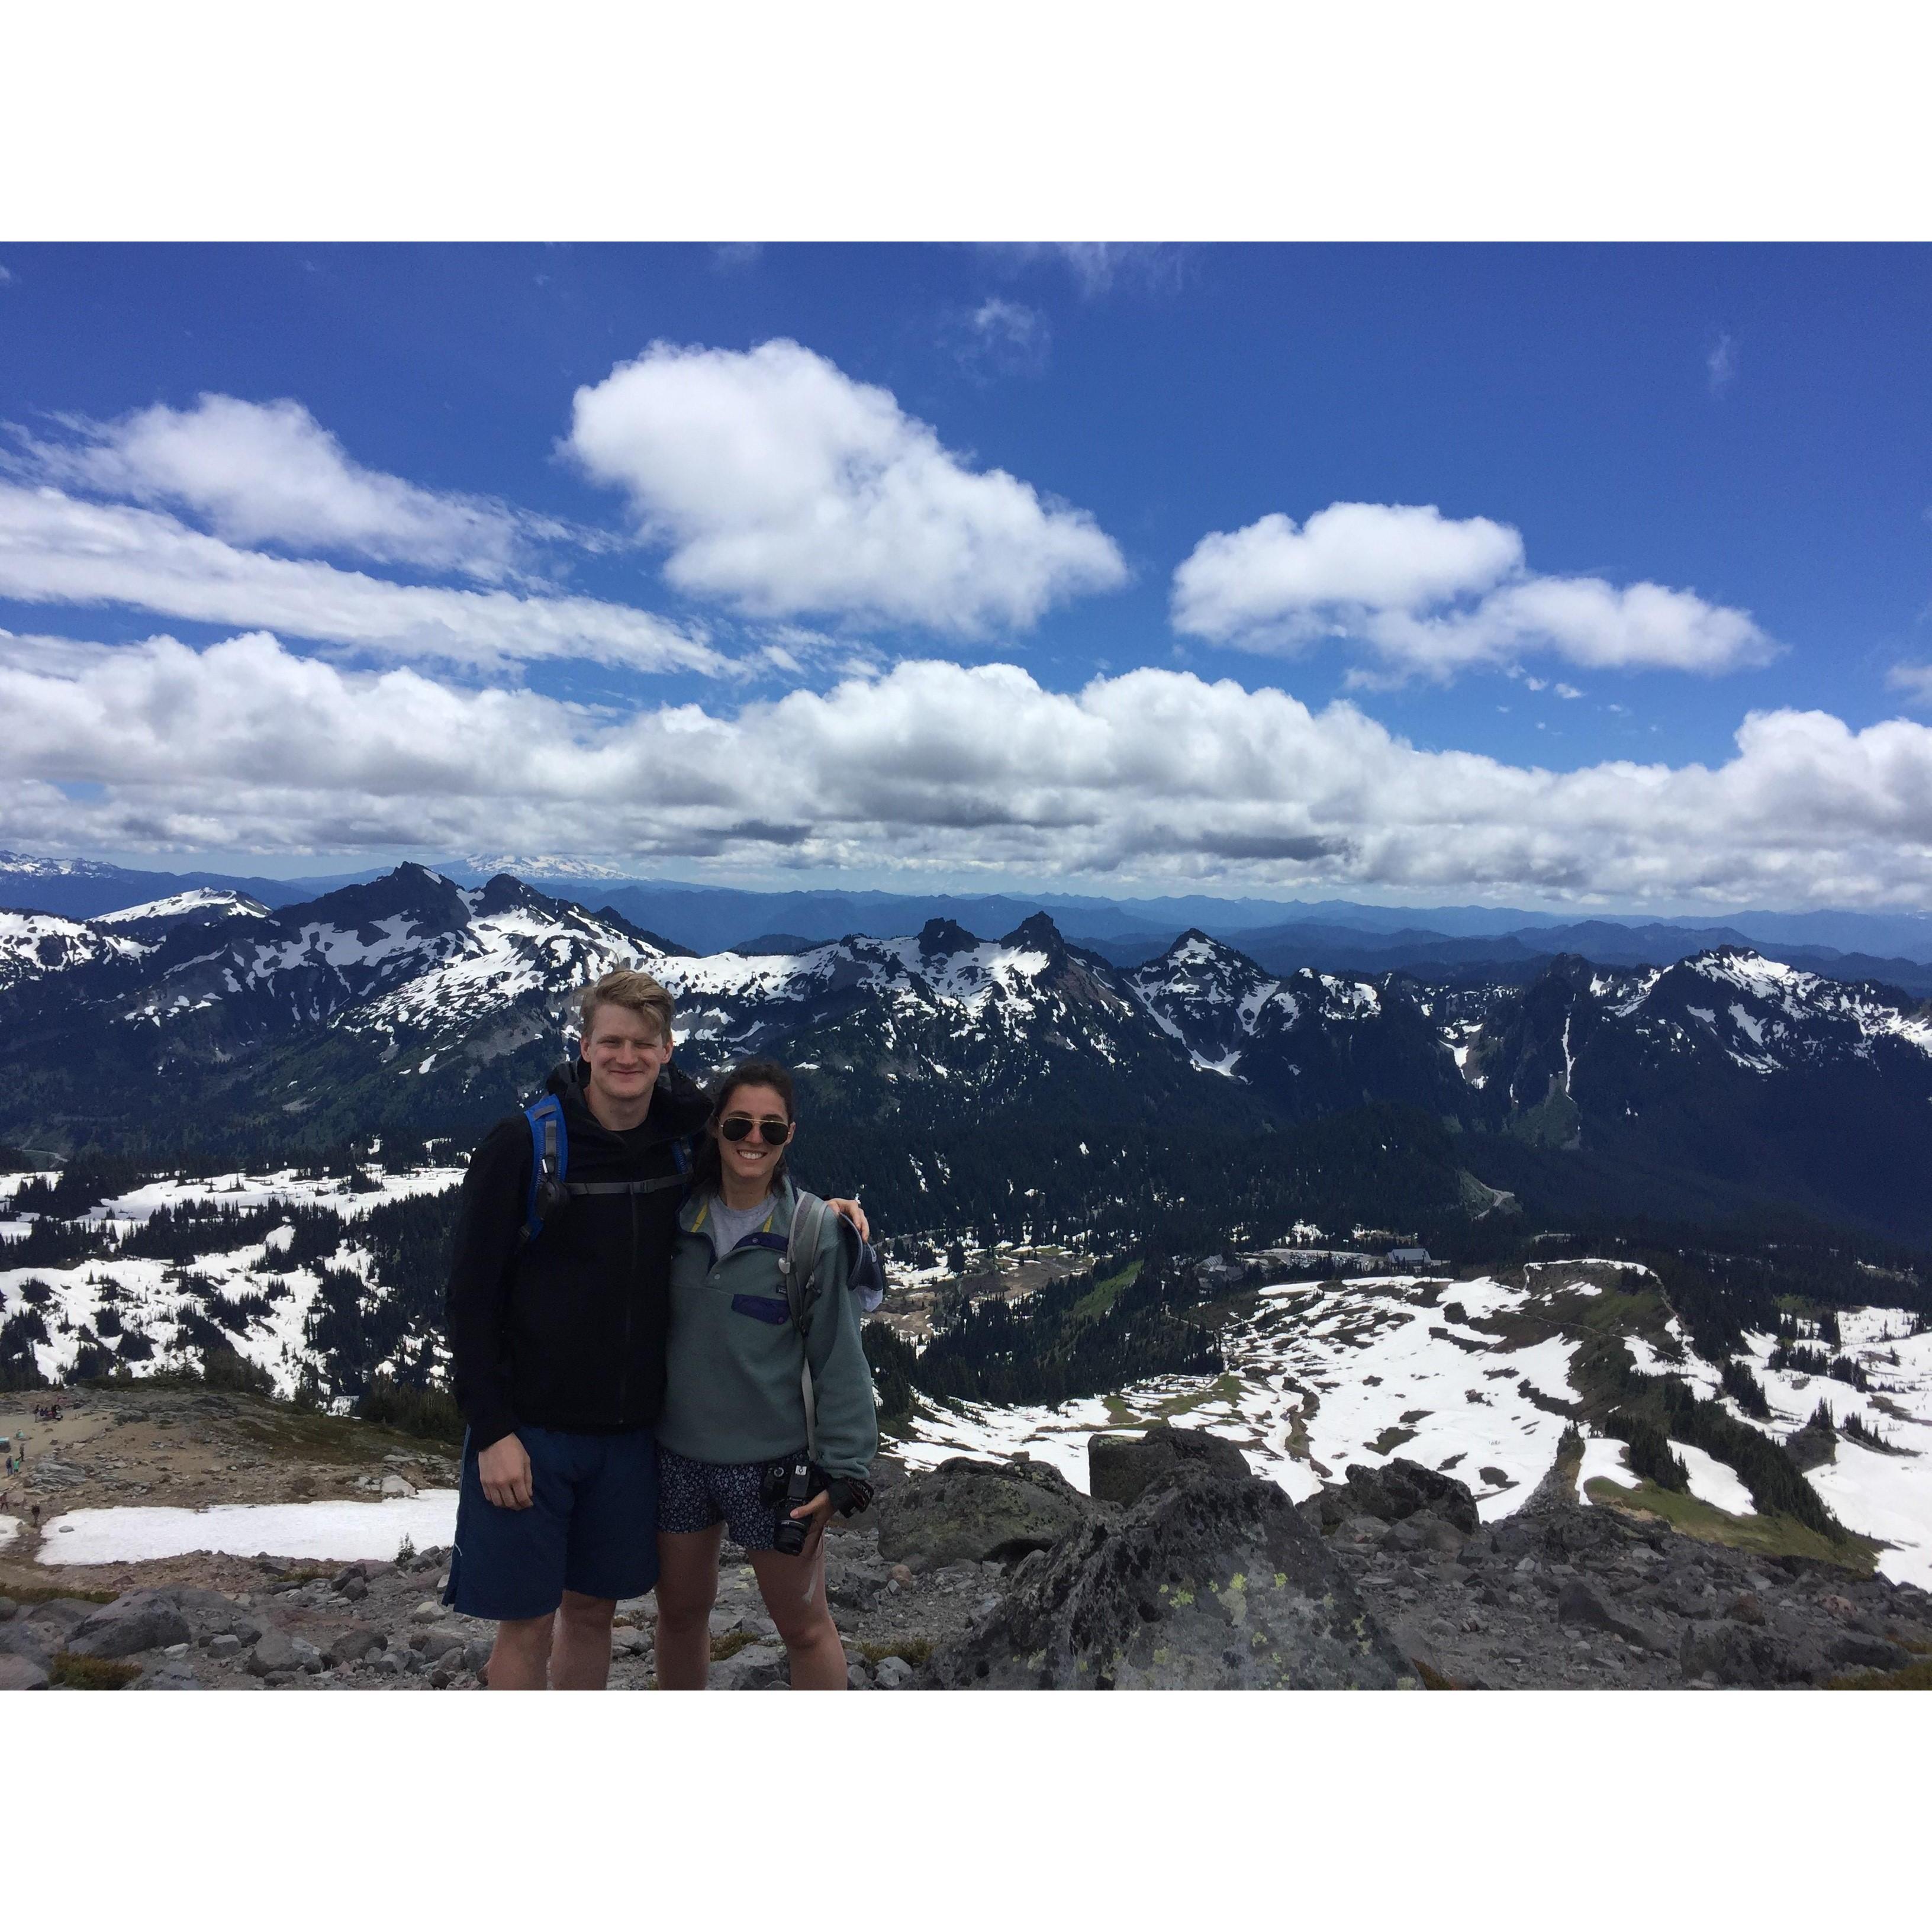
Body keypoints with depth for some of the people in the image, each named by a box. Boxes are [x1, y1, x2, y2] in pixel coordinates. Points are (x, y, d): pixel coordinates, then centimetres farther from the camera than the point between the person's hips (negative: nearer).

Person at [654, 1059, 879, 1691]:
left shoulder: (815, 1231, -14)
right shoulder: (679, 1218, -3)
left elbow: (839, 1358, -11)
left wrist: (843, 1471, -12)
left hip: (771, 1462, -4)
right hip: (677, 1455, 4)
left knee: (805, 1626, 10)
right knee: (680, 1613, 23)